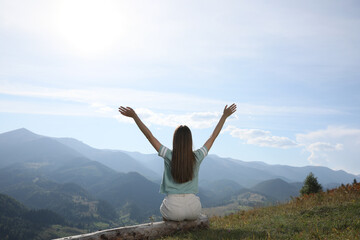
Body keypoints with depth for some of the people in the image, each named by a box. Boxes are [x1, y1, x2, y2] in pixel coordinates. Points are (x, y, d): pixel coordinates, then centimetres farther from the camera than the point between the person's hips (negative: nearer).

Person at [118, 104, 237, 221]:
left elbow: (149, 136, -9)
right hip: (193, 209, 1)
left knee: (163, 208, 35)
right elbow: (213, 136, 4)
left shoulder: (169, 157, -11)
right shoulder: (197, 157, -6)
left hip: (173, 210, -1)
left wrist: (134, 116, -6)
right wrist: (225, 116, 13)